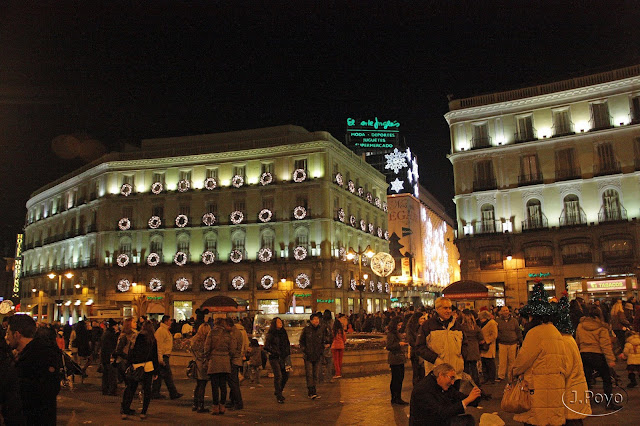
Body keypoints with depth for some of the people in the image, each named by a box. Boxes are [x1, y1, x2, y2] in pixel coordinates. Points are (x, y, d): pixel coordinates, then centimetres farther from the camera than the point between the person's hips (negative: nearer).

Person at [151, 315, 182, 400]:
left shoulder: (166, 330, 17)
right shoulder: (161, 331, -15)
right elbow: (159, 345, -20)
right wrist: (160, 358, -23)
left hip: (165, 355, 10)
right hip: (163, 356, -10)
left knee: (159, 375, 13)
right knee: (168, 375, -7)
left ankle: (155, 393, 18)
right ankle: (173, 393, -4)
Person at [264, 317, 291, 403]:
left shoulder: (284, 332, 12)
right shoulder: (271, 334, -6)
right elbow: (266, 346, -9)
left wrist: (288, 353, 12)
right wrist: (274, 352, -15)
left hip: (283, 357, 6)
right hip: (274, 358, -6)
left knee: (286, 375, 6)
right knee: (278, 376, -11)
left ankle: (278, 392, 27)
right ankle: (278, 396, -1)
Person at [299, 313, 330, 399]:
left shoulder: (322, 330, 3)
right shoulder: (306, 329, -2)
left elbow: (325, 341, 15)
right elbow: (301, 341, 9)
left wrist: (326, 344, -5)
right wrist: (303, 351, 0)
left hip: (318, 356, 3)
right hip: (308, 356, -3)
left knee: (315, 375, 8)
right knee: (309, 374, -8)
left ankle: (312, 392, 18)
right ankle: (311, 392, -5)